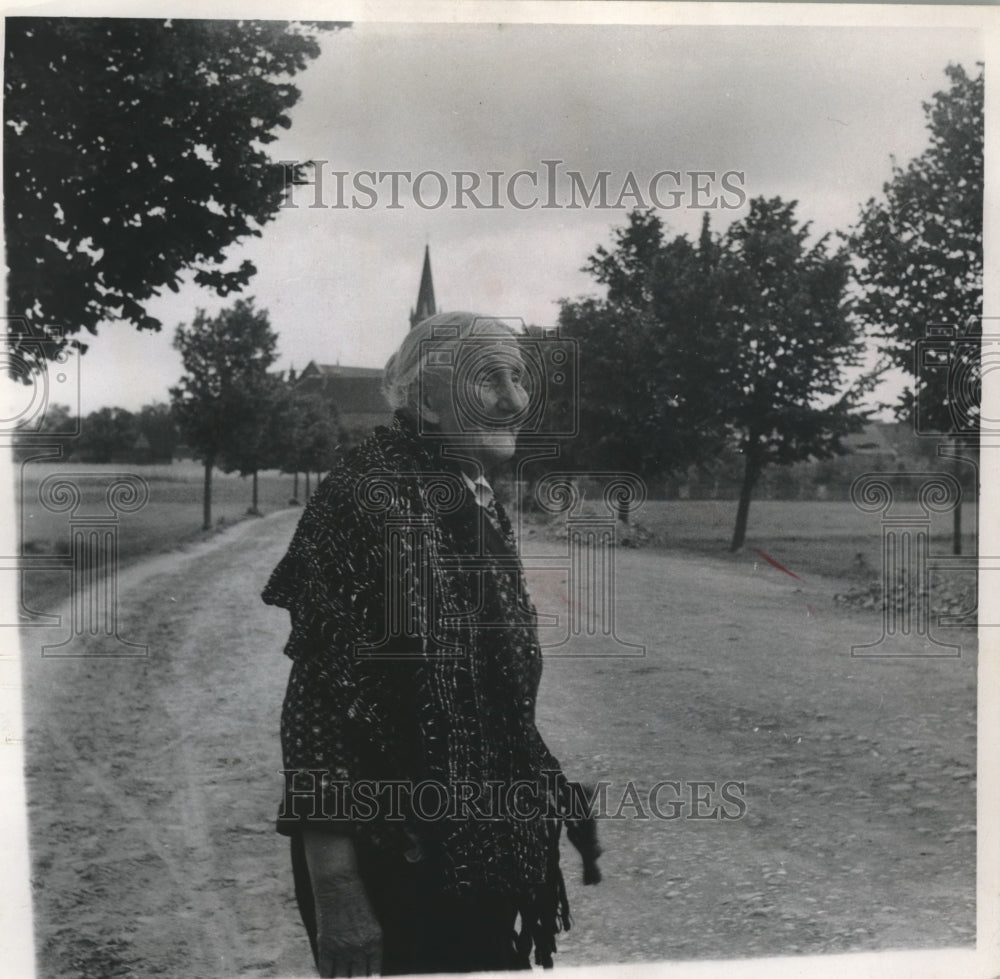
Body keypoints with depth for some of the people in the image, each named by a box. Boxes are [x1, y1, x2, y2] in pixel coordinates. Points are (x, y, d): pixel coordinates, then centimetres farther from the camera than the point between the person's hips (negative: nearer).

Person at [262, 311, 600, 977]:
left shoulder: (482, 506, 6)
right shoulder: (366, 501, -17)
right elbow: (319, 697, -21)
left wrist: (554, 798, 16)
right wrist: (335, 893, -23)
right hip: (394, 859, -8)